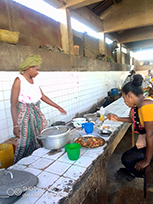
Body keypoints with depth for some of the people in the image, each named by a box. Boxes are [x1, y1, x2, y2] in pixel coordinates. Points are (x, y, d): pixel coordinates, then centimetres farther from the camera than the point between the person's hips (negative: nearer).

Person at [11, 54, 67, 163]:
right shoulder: (19, 80, -13)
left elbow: (43, 96, 14)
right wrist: (15, 125, -19)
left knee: (40, 142, 10)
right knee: (26, 145, 3)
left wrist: (58, 107, 14)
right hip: (25, 115, -6)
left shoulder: (33, 80, 7)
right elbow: (13, 105, -15)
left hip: (37, 114, 7)